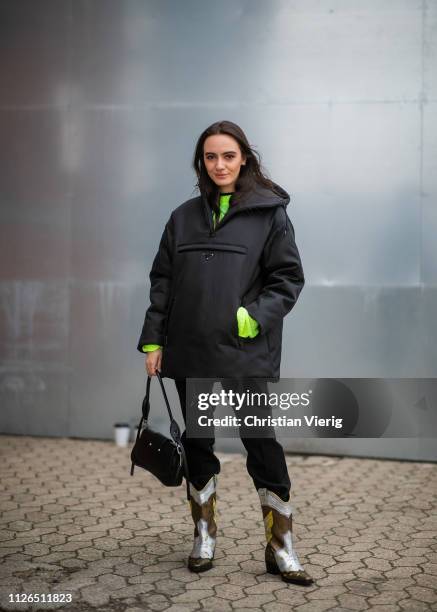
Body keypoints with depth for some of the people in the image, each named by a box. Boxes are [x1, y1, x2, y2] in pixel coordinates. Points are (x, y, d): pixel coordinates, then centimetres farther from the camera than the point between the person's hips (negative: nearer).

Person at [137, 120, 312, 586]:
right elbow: (162, 282, 11)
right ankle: (204, 538, 28)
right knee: (197, 444, 12)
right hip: (190, 355, 4)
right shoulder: (184, 217, 10)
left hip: (247, 355, -3)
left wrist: (256, 316, -16)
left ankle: (281, 550, 10)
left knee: (263, 445, -1)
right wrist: (153, 340, 4)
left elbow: (288, 278, -1)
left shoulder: (269, 213, 1)